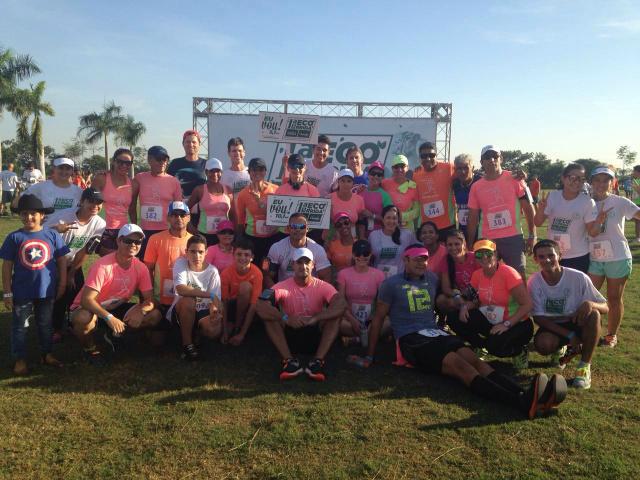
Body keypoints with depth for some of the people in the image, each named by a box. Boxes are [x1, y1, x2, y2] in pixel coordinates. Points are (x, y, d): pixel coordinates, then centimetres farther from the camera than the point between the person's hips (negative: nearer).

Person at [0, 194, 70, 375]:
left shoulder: (52, 235, -5)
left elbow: (62, 261, 1)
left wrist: (62, 284, 1)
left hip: (47, 290, 1)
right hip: (21, 291, -1)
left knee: (45, 324, 16)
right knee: (19, 326, 10)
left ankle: (47, 354, 30)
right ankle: (19, 359, 22)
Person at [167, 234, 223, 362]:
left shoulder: (212, 271, -7)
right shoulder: (180, 263, -12)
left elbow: (213, 301, -6)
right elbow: (180, 289, -30)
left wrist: (214, 314, -30)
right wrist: (211, 295, -33)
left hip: (202, 313, 2)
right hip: (180, 312, -2)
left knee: (215, 331, -31)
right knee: (189, 300, -36)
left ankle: (194, 333, 8)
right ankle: (187, 343, -17)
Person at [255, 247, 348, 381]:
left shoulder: (322, 286, -6)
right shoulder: (283, 286, -6)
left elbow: (342, 305, -26)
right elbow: (259, 306, -23)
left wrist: (314, 318, -38)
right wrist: (286, 319, -38)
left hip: (316, 336, 0)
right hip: (290, 335, 0)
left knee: (336, 311, -24)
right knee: (269, 313, -22)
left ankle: (317, 361, -31)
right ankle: (289, 360, -29)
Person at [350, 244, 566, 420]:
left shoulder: (431, 279, 18)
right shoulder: (392, 284, 2)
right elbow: (378, 319, 4)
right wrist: (369, 357, 4)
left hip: (436, 333, 6)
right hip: (412, 340, -6)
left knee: (475, 360, -24)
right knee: (461, 366, -30)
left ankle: (529, 397, -47)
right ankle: (523, 403, -50)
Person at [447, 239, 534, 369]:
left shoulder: (508, 273, -20)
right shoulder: (477, 275, -1)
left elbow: (527, 304, -22)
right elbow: (474, 300, 9)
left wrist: (506, 324, -29)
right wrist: (465, 307, -15)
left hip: (516, 323, -6)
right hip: (490, 322, 6)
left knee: (495, 345, -35)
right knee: (453, 318, -12)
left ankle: (520, 351, 1)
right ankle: (481, 347, 10)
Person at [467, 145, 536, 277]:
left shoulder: (514, 179, -1)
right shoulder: (476, 187, 5)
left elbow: (528, 207, 2)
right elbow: (473, 218, 9)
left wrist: (532, 236, -2)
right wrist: (469, 245, 8)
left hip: (513, 238, -2)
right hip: (487, 241, 2)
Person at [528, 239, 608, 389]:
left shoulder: (578, 278, -19)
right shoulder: (534, 281, -15)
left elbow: (605, 308, -12)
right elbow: (538, 317, -11)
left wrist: (589, 304, -38)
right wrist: (570, 335, -20)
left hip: (578, 324, 0)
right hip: (552, 327, 1)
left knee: (593, 314, -33)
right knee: (542, 344, -33)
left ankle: (585, 366, -16)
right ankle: (558, 350, 9)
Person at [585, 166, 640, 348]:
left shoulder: (620, 202, -5)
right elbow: (591, 232, -9)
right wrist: (599, 220, -28)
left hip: (618, 258, -2)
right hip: (594, 258, 2)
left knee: (614, 298, 8)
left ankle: (612, 335, 23)